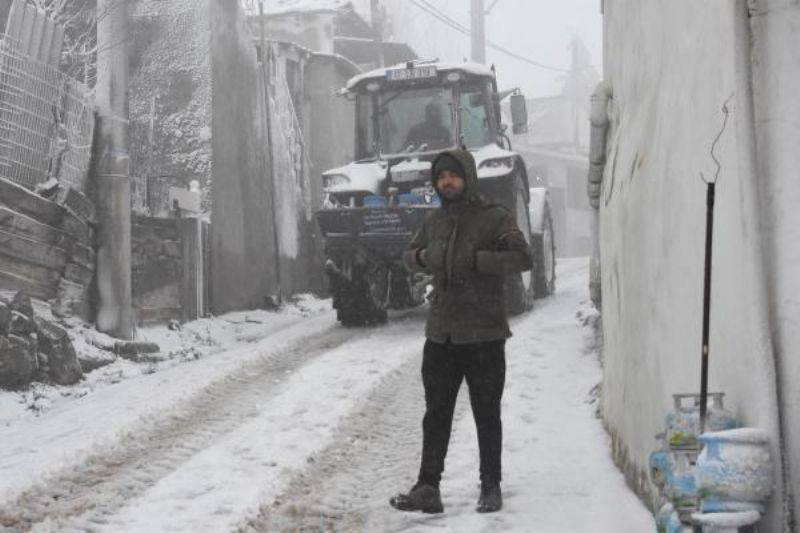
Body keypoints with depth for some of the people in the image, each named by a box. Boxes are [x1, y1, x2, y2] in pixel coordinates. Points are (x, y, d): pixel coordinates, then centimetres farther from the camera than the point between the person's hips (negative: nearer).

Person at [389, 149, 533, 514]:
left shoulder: (494, 218, -5)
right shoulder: (435, 221, 13)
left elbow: (523, 258, -16)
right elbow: (409, 256, 26)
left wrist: (475, 259, -24)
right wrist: (420, 256, 2)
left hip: (484, 336, -5)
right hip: (440, 334, 5)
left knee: (487, 415, 6)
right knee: (436, 415, 5)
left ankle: (491, 488, 17)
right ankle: (428, 488, 8)